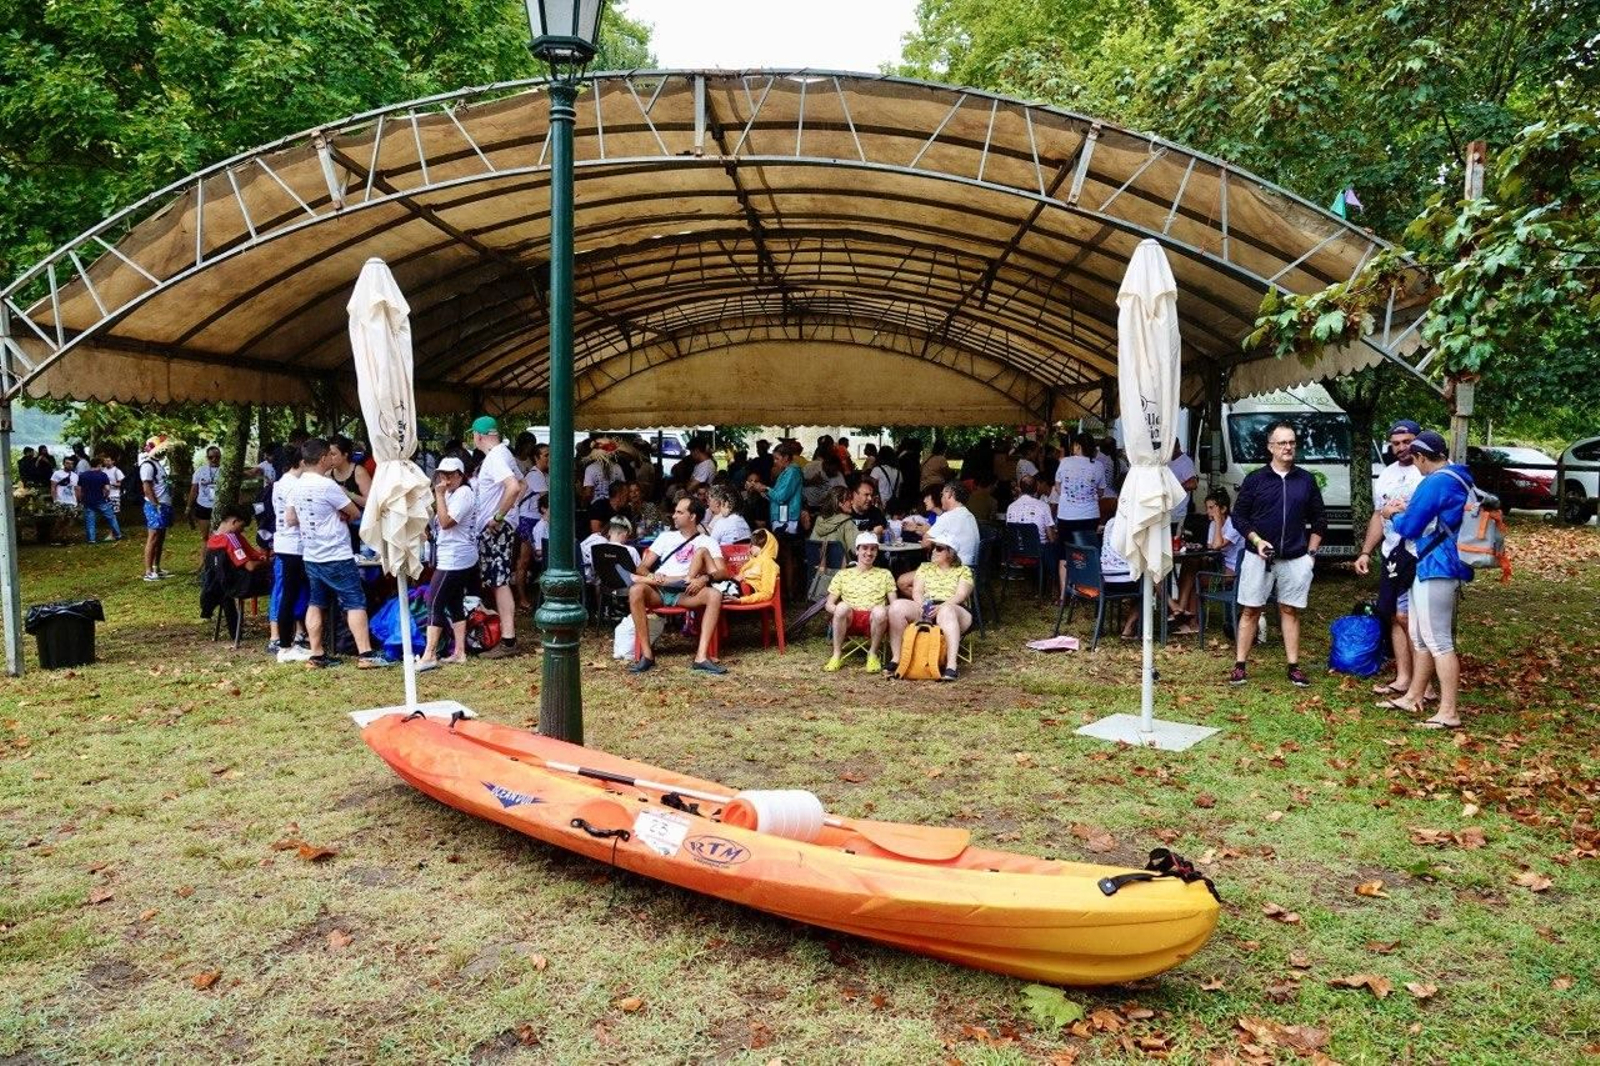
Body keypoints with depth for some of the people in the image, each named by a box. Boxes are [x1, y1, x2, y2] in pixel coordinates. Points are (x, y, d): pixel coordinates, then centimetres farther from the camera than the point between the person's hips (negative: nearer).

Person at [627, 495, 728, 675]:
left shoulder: (707, 542, 13)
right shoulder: (666, 537, 19)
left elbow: (722, 572, -1)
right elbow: (642, 567, 12)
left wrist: (705, 578, -23)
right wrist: (650, 575, -12)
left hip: (684, 593, -1)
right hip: (658, 591, 1)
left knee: (715, 595, -31)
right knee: (636, 590, -33)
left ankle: (701, 657, -35)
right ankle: (647, 655, -29)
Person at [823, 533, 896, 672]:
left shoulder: (884, 574, 19)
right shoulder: (843, 574, 18)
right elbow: (829, 604, 12)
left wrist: (887, 610, -13)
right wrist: (838, 611, -12)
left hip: (874, 619, 0)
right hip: (849, 619, 0)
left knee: (880, 611, -35)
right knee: (842, 606, -34)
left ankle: (872, 654, -12)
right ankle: (837, 655, -20)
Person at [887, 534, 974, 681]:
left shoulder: (963, 571, 16)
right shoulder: (925, 567, 26)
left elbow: (961, 595, 0)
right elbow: (917, 591, 11)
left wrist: (941, 607, -20)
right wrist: (922, 606, -13)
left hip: (951, 609, -3)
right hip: (924, 609, 3)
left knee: (946, 612, -42)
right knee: (897, 606, -27)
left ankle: (951, 666, -54)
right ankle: (896, 659, -27)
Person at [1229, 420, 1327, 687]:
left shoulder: (1306, 480, 6)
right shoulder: (1255, 479, 0)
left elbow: (1319, 519, 12)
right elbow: (1239, 515, 2)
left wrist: (1311, 552, 5)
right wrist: (1256, 540, -11)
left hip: (1295, 559, 2)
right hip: (1259, 557, -2)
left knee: (1290, 612, 7)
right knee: (1250, 611, 1)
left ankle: (1294, 667, 13)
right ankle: (1240, 666, 6)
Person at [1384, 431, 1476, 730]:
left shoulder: (1435, 483, -18)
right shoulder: (1458, 479, 14)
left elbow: (1409, 527, -13)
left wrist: (1397, 515, 7)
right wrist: (1410, 510, 15)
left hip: (1436, 569, -10)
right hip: (1443, 567, 10)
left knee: (1438, 641, -7)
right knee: (1420, 637, 19)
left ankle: (1449, 713, -5)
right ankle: (1413, 697, 30)